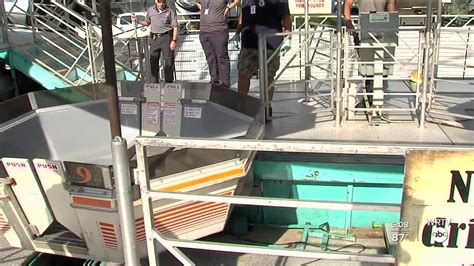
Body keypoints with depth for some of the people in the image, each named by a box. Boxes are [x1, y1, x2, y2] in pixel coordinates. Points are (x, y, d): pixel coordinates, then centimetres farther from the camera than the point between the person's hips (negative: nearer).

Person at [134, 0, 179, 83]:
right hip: (154, 38, 4)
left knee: (169, 61, -3)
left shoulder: (170, 12, -3)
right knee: (153, 61, 6)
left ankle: (169, 83, 5)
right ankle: (154, 83, 15)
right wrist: (137, 21, 7)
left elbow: (175, 27, -5)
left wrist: (174, 41, -14)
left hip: (166, 38, -3)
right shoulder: (150, 10, 8)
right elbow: (147, 22, 23)